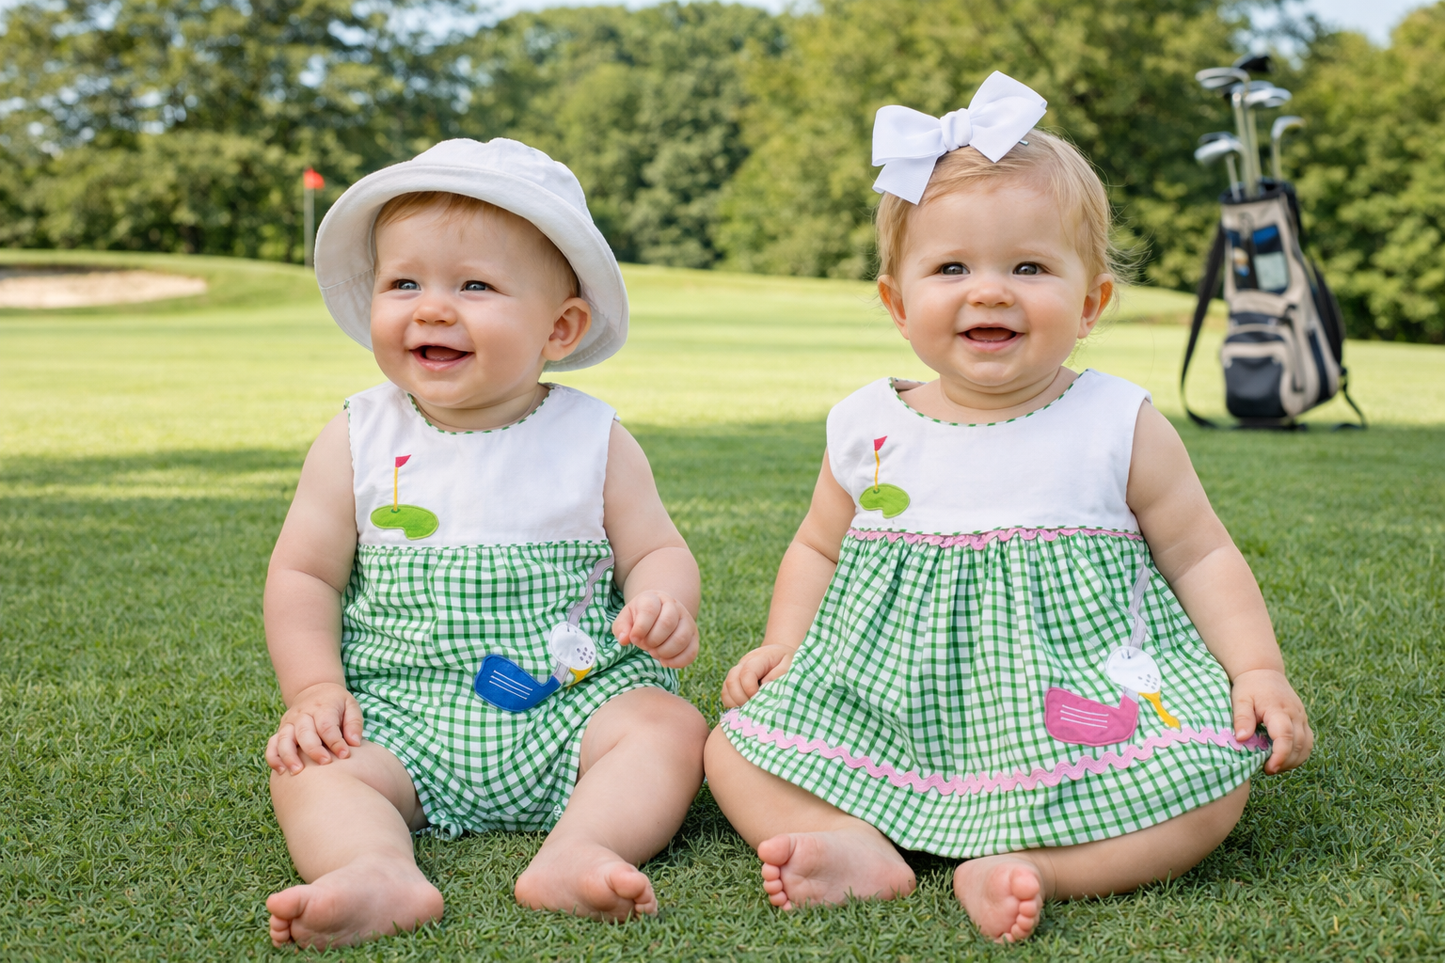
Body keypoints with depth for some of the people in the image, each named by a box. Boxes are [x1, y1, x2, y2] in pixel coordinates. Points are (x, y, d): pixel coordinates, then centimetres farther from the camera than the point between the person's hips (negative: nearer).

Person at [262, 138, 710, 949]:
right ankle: (380, 875, -46)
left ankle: (576, 854, -41)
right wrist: (314, 690, -8)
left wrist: (662, 607, -19)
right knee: (308, 764, -23)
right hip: (401, 717, 1)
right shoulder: (358, 441, 2)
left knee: (670, 727, -23)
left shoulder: (595, 441, 0)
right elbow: (303, 574, 6)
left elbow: (658, 551, 4)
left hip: (569, 705, 0)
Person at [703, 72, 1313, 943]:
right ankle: (859, 848, -27)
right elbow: (818, 550, 18)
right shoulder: (868, 430, 4)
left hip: (1076, 717, -2)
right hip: (895, 713, 2)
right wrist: (781, 645, 2)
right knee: (736, 749, -10)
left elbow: (1202, 556, 5)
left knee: (1212, 785, -26)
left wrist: (1258, 669, -8)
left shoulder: (1122, 427, -1)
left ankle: (1024, 868, -31)